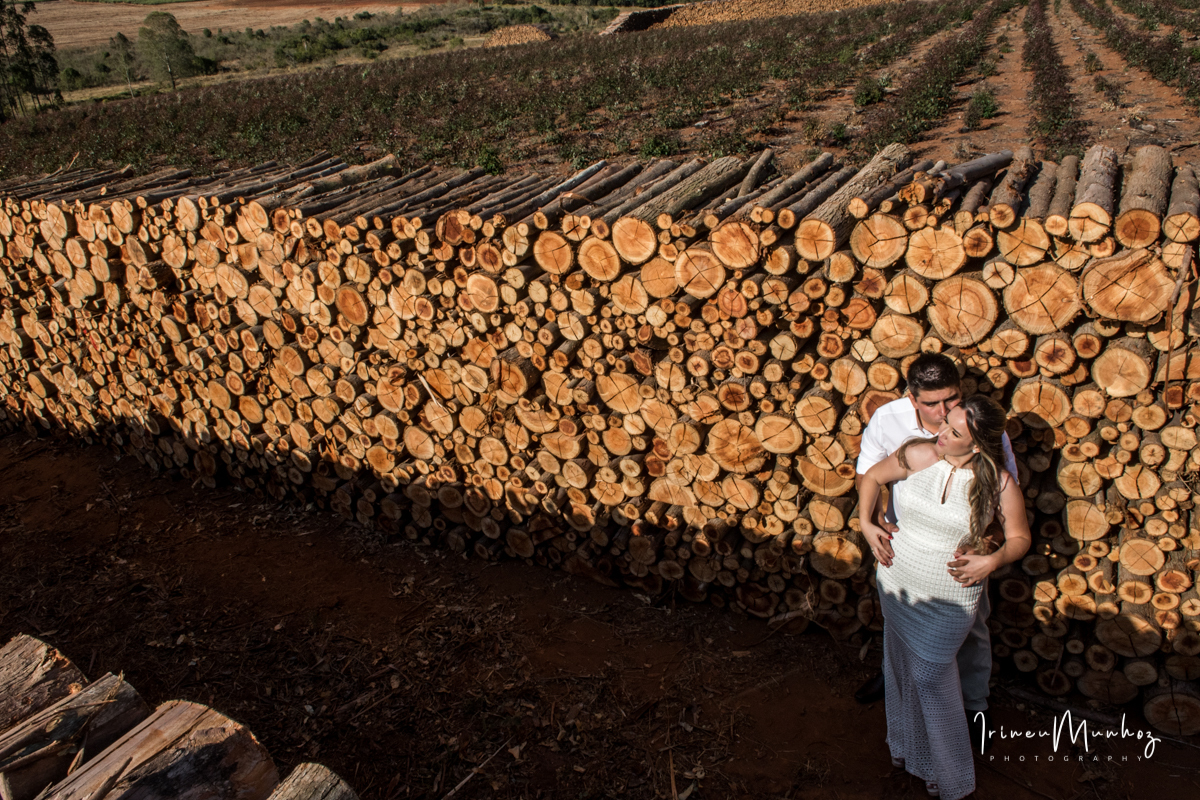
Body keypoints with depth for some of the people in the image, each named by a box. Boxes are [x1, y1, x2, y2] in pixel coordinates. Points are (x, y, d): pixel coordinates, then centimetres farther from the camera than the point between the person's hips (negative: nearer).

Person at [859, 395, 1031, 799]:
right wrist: (865, 523, -8)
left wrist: (993, 561, -23)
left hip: (949, 597, -3)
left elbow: (1020, 537, -4)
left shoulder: (999, 483, -18)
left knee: (931, 675, 7)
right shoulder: (919, 454, -15)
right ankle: (906, 739, 47)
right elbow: (873, 476, 3)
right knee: (901, 665, 20)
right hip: (897, 583, 3)